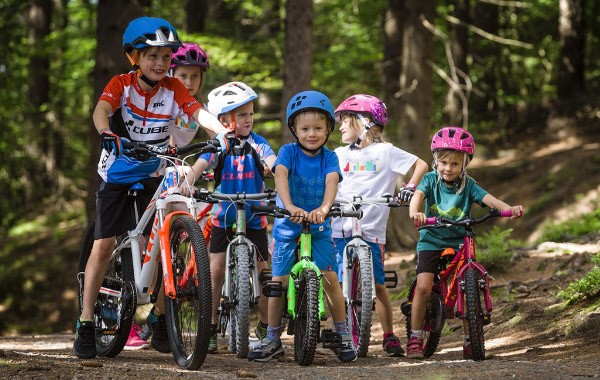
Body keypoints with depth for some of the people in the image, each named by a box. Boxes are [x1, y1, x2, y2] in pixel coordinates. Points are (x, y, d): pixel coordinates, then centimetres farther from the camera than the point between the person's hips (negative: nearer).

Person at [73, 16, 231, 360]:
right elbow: (101, 110, -33)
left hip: (153, 176, 2)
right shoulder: (121, 84, -14)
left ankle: (160, 317, 13)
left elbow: (199, 112, -24)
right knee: (104, 244, -7)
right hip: (117, 174, -2)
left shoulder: (173, 89, -8)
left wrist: (222, 131, -45)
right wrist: (107, 134, -56)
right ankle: (86, 324, 0)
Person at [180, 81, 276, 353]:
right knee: (216, 270, -2)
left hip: (254, 218, 0)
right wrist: (188, 182, -42)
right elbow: (199, 165, -21)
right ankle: (210, 328, 7)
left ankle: (265, 326, 18)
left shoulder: (257, 143, -5)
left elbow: (272, 163, -21)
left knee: (262, 271, 2)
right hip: (224, 217, 0)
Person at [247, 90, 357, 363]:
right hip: (287, 225, 0)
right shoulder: (288, 152, -8)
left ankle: (343, 335, 2)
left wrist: (324, 208, -44)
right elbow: (280, 176, -26)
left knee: (330, 278, -11)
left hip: (319, 227, 0)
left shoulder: (329, 158, -5)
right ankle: (272, 339, 10)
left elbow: (331, 182, -22)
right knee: (278, 280, -2)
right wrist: (289, 206, -45)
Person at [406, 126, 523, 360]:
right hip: (431, 241, -1)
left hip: (459, 243, 1)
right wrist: (414, 212, -47)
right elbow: (418, 195, -24)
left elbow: (487, 198, -18)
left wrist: (509, 209, -39)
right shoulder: (431, 180, -5)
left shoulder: (468, 185, -3)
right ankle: (415, 339, -3)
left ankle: (470, 341, 5)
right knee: (423, 287, -16)